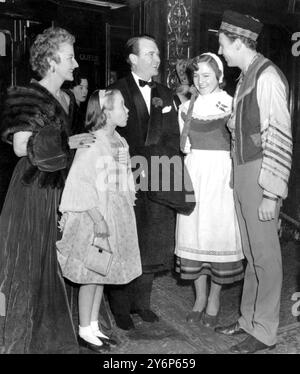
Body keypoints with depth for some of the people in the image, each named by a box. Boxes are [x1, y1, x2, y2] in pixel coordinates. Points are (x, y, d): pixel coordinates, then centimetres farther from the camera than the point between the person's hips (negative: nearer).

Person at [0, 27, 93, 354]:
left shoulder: (64, 98, 12)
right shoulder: (28, 96, -11)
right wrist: (67, 143, -14)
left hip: (57, 186, 7)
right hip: (31, 188, -7)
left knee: (50, 259, 13)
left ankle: (47, 332, 29)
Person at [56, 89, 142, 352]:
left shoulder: (120, 142, 9)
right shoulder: (90, 143, -14)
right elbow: (82, 184, -18)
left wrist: (127, 211, 13)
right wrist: (98, 219, -21)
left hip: (118, 216, 7)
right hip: (94, 218, -7)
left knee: (102, 274, 14)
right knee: (91, 275, 3)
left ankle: (94, 326, 28)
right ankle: (85, 331, 19)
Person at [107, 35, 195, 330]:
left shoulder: (165, 95, 16)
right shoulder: (117, 92, -1)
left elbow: (172, 139, 10)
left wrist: (147, 162, -5)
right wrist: (134, 170, -14)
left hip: (158, 182, 5)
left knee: (152, 245, 9)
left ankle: (141, 302, 24)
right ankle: (121, 308, 16)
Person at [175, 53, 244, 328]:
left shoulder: (230, 104, -1)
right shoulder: (187, 107, 12)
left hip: (220, 175, -4)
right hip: (193, 174, 4)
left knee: (218, 231, 1)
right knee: (193, 232, 5)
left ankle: (214, 299, 17)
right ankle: (200, 297, 21)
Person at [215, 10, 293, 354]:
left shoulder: (267, 76, -12)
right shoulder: (245, 76, 13)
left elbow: (279, 137, -17)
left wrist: (271, 193, -19)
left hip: (261, 174, -8)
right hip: (242, 171, 8)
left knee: (264, 254, 3)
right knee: (251, 252, 17)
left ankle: (264, 332, 19)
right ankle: (248, 319, 32)